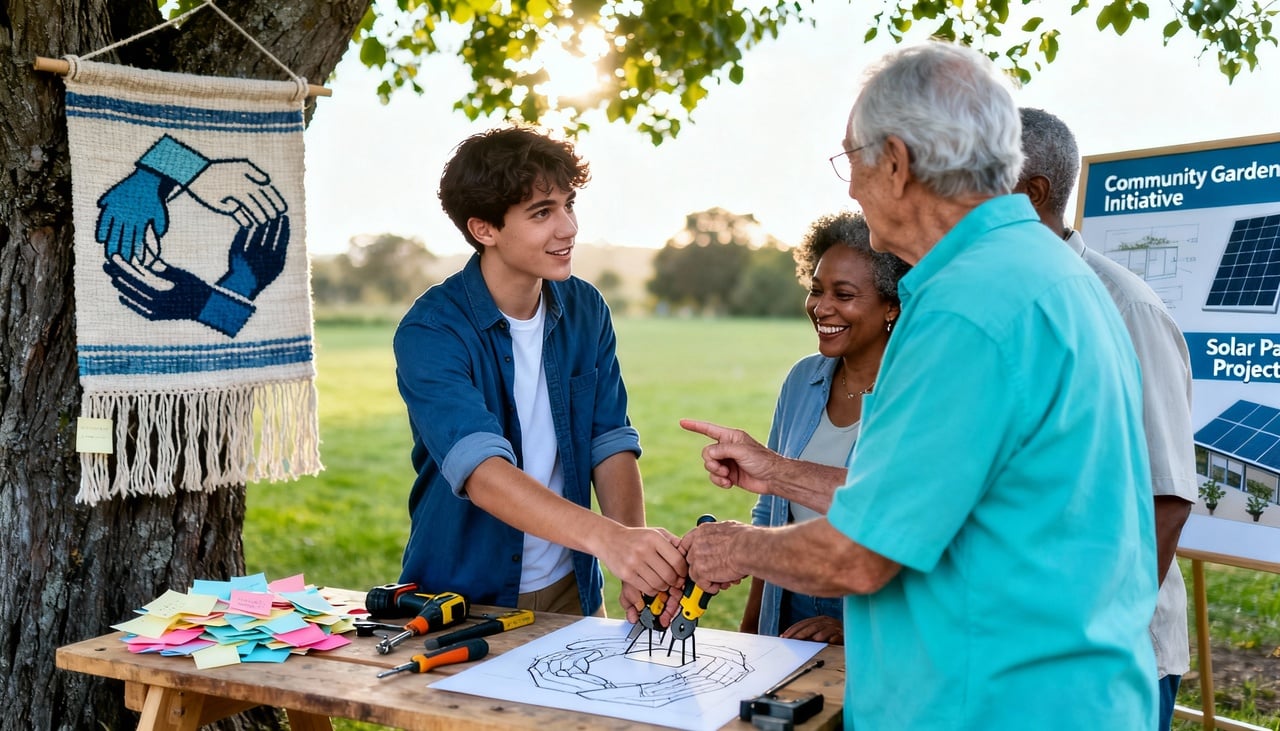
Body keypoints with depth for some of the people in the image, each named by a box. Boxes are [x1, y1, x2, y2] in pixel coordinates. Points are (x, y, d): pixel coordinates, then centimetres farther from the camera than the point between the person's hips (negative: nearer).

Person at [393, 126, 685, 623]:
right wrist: (607, 538, -45)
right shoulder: (429, 333, -19)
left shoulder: (586, 311, -1)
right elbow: (482, 472, -32)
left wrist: (637, 564, -19)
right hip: (462, 599, -3)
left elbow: (611, 444, -3)